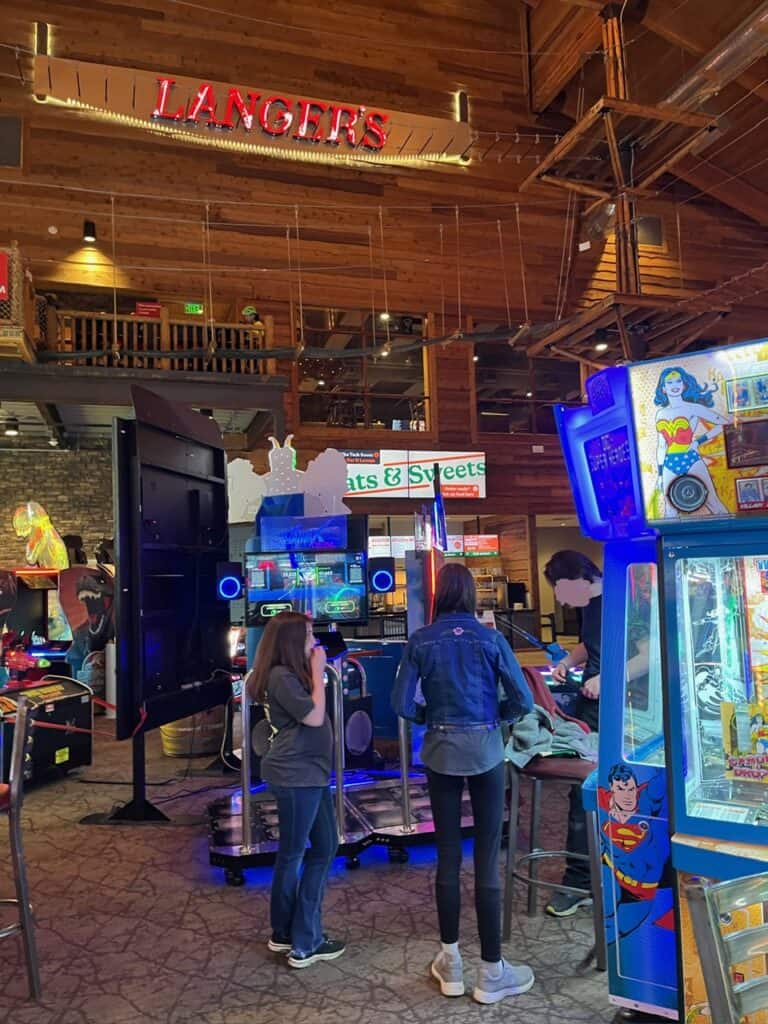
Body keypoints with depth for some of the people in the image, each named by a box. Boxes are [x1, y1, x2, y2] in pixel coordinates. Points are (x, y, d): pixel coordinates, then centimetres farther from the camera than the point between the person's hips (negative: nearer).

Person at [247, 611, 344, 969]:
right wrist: (318, 672, -13)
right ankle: (302, 945, 17)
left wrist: (314, 671, 7)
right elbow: (314, 716, -19)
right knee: (292, 855, 3)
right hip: (295, 776, -11)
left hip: (311, 773, 11)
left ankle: (288, 933, 27)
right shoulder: (281, 677, -17)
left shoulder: (293, 674, 14)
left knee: (325, 848, 15)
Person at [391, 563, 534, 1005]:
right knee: (487, 859, 5)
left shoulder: (421, 641, -4)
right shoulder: (490, 638, -7)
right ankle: (491, 973, 15)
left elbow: (402, 703, -6)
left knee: (448, 856, 12)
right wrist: (494, 716, 8)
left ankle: (451, 962, 24)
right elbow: (522, 700, -8)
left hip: (441, 752, 2)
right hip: (485, 750, -1)